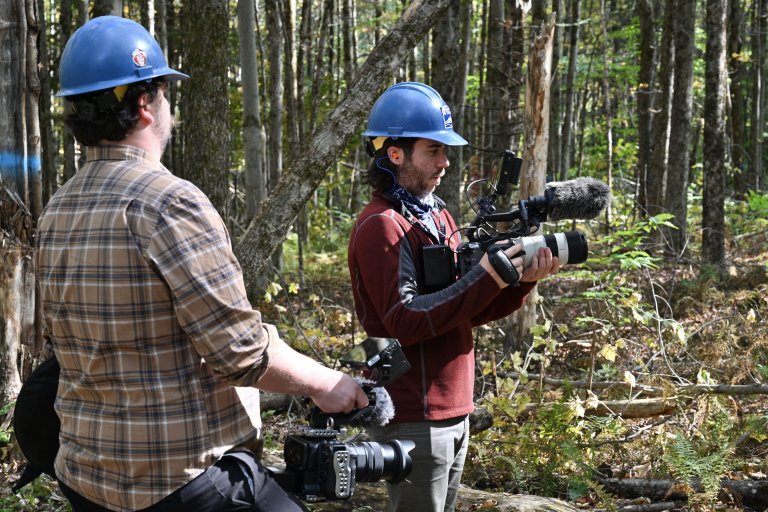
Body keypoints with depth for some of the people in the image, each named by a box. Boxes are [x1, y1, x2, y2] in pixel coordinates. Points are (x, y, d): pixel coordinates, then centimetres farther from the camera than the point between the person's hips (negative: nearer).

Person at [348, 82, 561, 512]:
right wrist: (486, 279, -26)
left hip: (454, 411, 9)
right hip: (414, 419, -9)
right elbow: (404, 321, -23)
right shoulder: (382, 226, -15)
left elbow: (469, 310, 13)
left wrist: (521, 281, -5)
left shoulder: (438, 216, 13)